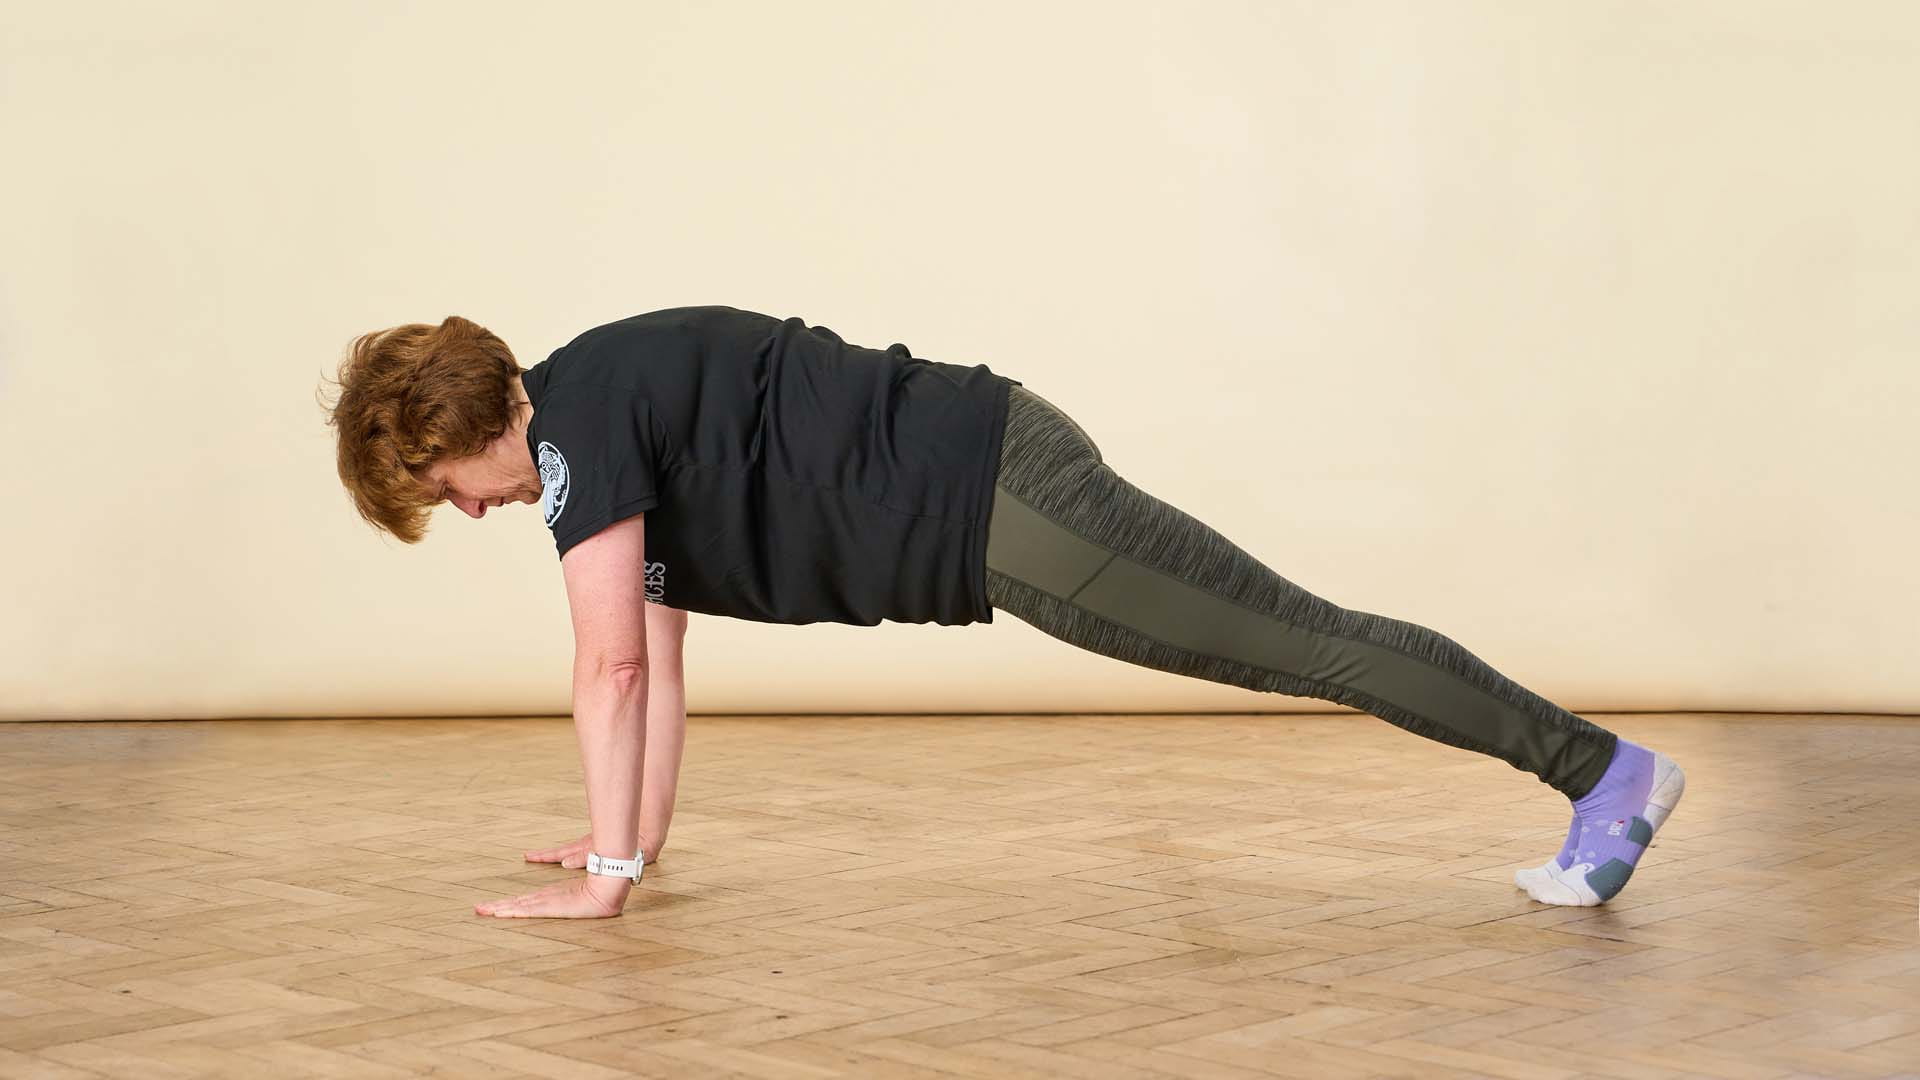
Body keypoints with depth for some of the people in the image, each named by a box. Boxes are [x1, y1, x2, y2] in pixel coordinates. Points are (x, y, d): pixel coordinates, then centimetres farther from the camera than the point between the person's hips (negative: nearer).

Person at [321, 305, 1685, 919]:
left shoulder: (581, 413, -11)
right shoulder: (619, 431, 18)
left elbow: (612, 665, -14)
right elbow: (661, 662, 23)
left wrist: (603, 875, -9)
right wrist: (638, 843, 24)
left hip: (997, 503, -9)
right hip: (992, 493, 9)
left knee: (1310, 641, -6)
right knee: (1301, 645, 11)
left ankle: (1605, 769, -1)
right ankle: (1600, 781, 18)